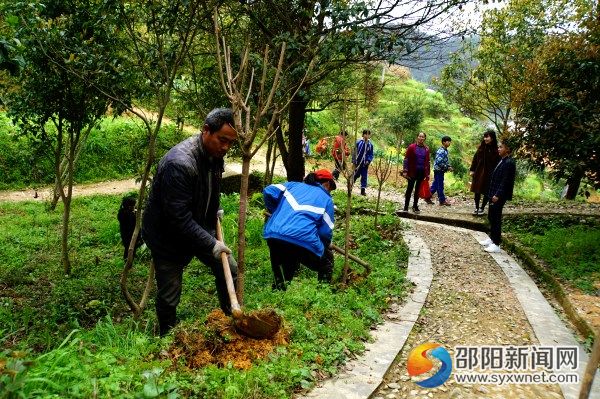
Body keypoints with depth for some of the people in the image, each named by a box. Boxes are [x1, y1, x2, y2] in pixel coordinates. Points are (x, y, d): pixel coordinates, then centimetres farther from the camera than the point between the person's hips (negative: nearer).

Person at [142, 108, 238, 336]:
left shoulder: (214, 154, -6)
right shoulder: (179, 163, -34)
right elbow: (178, 217, -33)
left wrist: (214, 212, 10)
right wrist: (210, 244, -28)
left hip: (199, 229, 8)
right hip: (168, 237, -7)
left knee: (229, 269, 10)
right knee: (169, 296, 5)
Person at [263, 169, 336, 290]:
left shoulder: (293, 185, 24)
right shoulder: (326, 199, 15)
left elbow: (268, 191, 13)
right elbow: (326, 232, 8)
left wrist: (275, 211, 28)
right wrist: (324, 245, 28)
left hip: (273, 235, 4)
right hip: (304, 241, -3)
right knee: (326, 262, 23)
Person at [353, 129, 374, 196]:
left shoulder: (370, 144, 1)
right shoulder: (358, 142, -8)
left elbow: (371, 154, 7)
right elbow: (354, 152, -5)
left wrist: (368, 161, -9)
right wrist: (354, 161, -7)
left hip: (365, 164, 3)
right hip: (358, 162, -3)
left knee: (364, 177, 5)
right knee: (356, 175, 7)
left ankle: (363, 190, 12)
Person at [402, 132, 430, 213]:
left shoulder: (426, 149, 6)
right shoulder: (411, 147, -5)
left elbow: (427, 161, 11)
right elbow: (406, 159, -6)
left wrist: (428, 173, 9)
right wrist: (405, 171, -12)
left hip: (422, 172, 3)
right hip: (412, 172, -3)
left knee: (418, 189, 10)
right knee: (410, 188, 1)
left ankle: (415, 206, 20)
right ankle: (406, 207, 7)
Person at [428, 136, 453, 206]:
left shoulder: (445, 150, 12)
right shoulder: (441, 151, -19)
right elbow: (439, 162, -26)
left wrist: (449, 166, 6)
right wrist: (447, 167, -18)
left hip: (440, 171, 10)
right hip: (439, 170, -10)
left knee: (435, 185, 13)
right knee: (440, 186, -1)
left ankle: (428, 197, 20)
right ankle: (442, 200, 6)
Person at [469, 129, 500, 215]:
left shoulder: (496, 150, -10)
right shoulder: (481, 147, 1)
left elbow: (497, 163, -10)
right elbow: (475, 158, 5)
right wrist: (472, 170, 2)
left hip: (489, 174, -3)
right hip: (479, 172, 3)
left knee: (486, 192, 7)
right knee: (477, 191, 8)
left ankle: (482, 208, 22)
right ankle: (476, 207, 21)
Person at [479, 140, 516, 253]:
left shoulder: (509, 163, -16)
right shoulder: (502, 160, 13)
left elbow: (505, 181, -20)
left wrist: (498, 195, -22)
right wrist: (492, 193, 14)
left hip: (499, 196, -9)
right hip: (494, 194, 9)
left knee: (496, 218, -3)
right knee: (491, 217, 17)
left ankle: (496, 244, 4)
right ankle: (491, 238, 30)